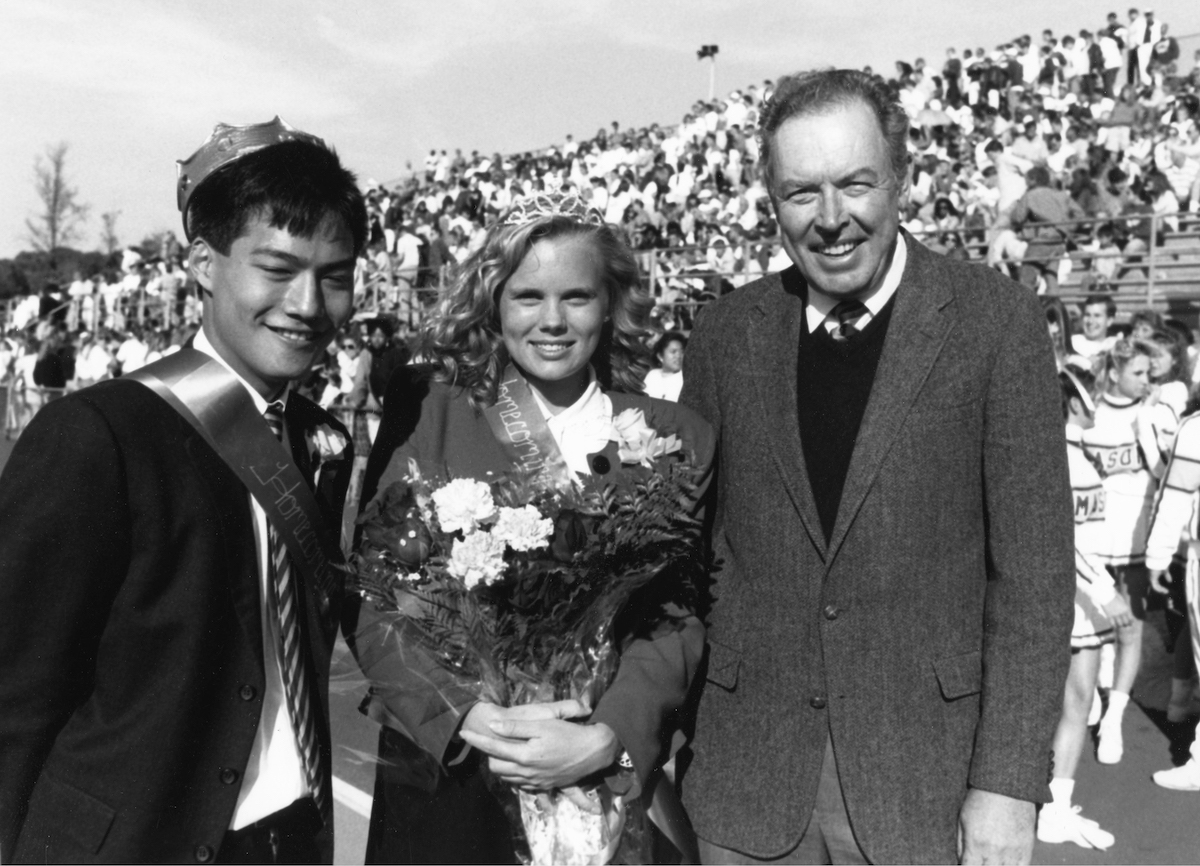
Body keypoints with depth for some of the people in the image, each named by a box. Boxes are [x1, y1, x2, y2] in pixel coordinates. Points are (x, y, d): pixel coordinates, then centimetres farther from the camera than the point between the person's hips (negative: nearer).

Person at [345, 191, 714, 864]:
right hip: (444, 778, 0)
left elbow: (679, 618, -5)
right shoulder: (426, 417, -5)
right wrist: (471, 720, -19)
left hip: (610, 786, 1)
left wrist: (608, 737, -19)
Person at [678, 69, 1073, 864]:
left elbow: (1033, 570, -8)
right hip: (748, 774, 2)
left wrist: (1009, 780, -11)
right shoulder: (725, 335, -1)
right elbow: (693, 548, 6)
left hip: (927, 770, -2)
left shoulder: (997, 322, -8)